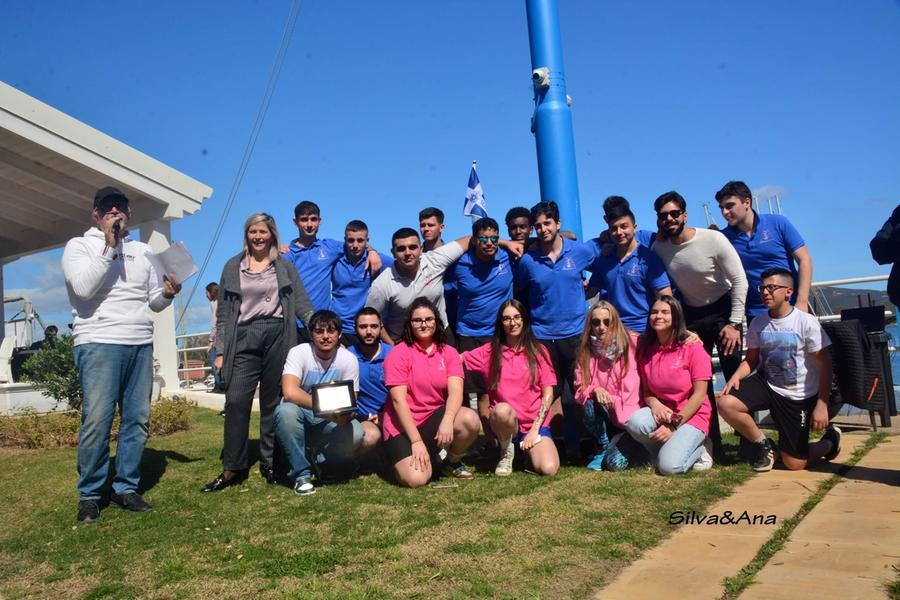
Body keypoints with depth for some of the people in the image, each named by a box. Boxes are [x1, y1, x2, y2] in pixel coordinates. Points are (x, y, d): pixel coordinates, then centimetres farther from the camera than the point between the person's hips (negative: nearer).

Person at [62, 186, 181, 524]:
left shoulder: (143, 251, 18)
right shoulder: (79, 245, 7)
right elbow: (83, 287, -12)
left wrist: (167, 293, -5)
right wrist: (108, 247, -11)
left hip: (141, 345, 5)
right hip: (99, 344, -4)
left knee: (138, 420, 4)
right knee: (96, 421, -8)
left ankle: (126, 488, 14)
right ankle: (89, 495, 6)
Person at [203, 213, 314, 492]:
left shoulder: (285, 267, 12)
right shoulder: (233, 267, 13)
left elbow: (302, 304, 7)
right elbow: (223, 312, 11)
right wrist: (221, 351, 5)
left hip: (278, 336, 0)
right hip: (244, 337, 0)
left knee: (273, 402, 4)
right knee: (236, 401, -7)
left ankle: (270, 463, 15)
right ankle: (233, 468, 4)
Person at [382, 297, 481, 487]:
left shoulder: (449, 353, 3)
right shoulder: (399, 354, -7)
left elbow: (455, 391, -12)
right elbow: (398, 400, -13)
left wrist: (448, 420, -33)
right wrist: (416, 441, -20)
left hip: (435, 417, 3)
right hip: (403, 425, -3)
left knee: (470, 419, -28)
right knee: (416, 479, -26)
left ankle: (453, 462, 3)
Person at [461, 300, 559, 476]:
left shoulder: (538, 351, 2)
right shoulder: (490, 351, 6)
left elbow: (548, 394, -2)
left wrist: (534, 429, -9)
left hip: (536, 424, 0)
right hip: (505, 422, 0)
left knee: (549, 469, -24)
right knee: (502, 409, -36)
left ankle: (527, 448, 12)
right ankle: (507, 451, -4)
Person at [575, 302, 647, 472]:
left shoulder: (631, 343, -9)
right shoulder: (586, 350, 1)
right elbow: (580, 388, -3)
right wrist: (595, 389, -21)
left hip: (630, 419, -3)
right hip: (606, 417, 4)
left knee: (615, 463, -22)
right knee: (590, 405, -29)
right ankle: (604, 448, -4)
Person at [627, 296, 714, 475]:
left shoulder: (692, 347, -10)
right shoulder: (646, 348, 4)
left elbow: (699, 394, -11)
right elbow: (646, 389, 8)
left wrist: (673, 426, -16)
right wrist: (654, 403, -16)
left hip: (691, 415, -4)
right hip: (659, 412, 4)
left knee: (669, 466, -26)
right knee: (635, 423, -30)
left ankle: (696, 451, 7)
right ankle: (669, 449, -1)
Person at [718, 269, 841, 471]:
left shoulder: (806, 322, -15)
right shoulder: (757, 323, -2)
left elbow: (824, 364, -13)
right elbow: (752, 359, 7)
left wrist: (822, 405, -18)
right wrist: (737, 376, -15)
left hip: (799, 397, -4)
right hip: (767, 384, 4)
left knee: (794, 463, -2)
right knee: (725, 404, -25)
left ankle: (830, 440, 33)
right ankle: (763, 445, 2)